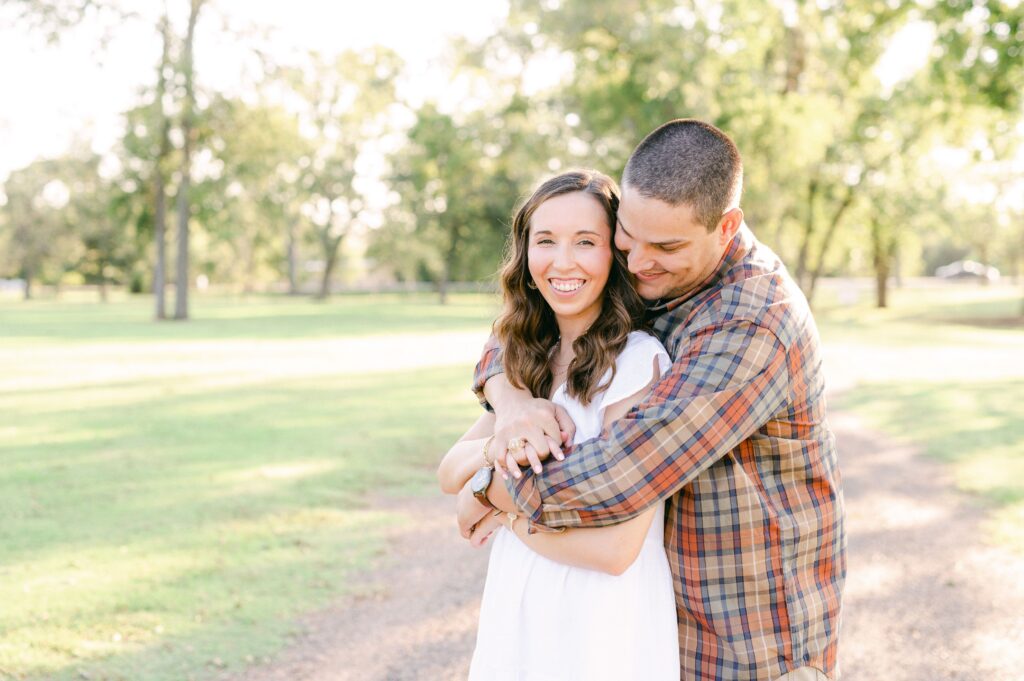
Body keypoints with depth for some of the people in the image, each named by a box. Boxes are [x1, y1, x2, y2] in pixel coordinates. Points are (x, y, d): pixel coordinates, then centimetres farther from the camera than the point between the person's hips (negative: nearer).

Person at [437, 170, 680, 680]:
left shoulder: (638, 361, -19)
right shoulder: (534, 359, 4)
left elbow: (614, 548, -24)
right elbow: (449, 475, 1)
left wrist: (504, 512, -10)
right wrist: (494, 446, -20)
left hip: (601, 631, -6)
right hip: (518, 615, 7)